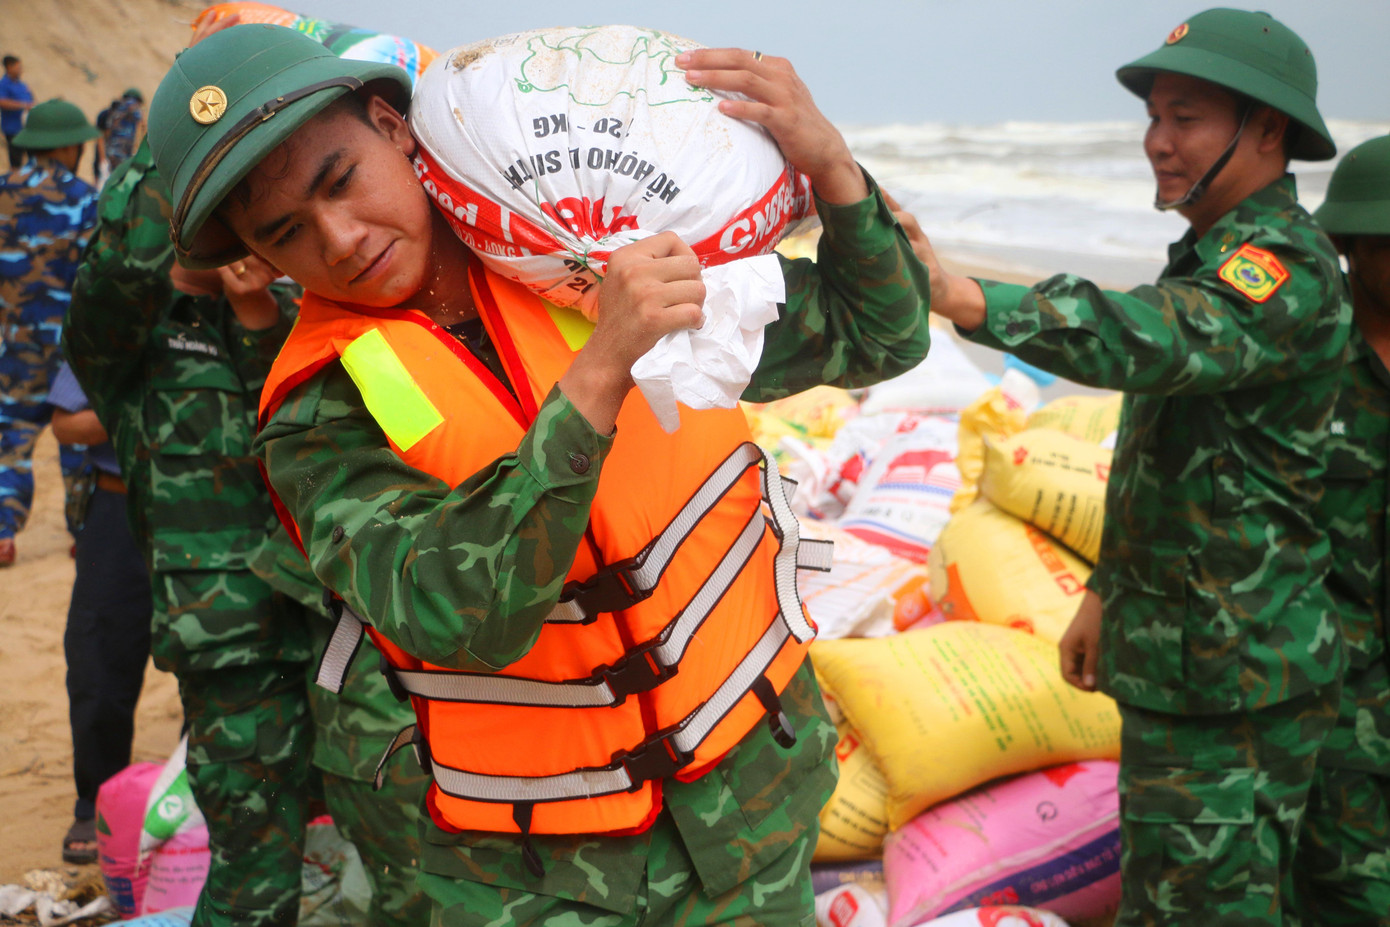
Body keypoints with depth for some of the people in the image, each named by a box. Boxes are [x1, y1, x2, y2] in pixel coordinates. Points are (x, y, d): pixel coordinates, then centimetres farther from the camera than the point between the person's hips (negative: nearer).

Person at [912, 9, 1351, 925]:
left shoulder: (1288, 266, -19)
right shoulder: (1215, 257, 14)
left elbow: (1152, 341, -40)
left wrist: (955, 293, -51)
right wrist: (1107, 593, 20)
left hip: (1233, 682, -10)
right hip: (1177, 656, 10)